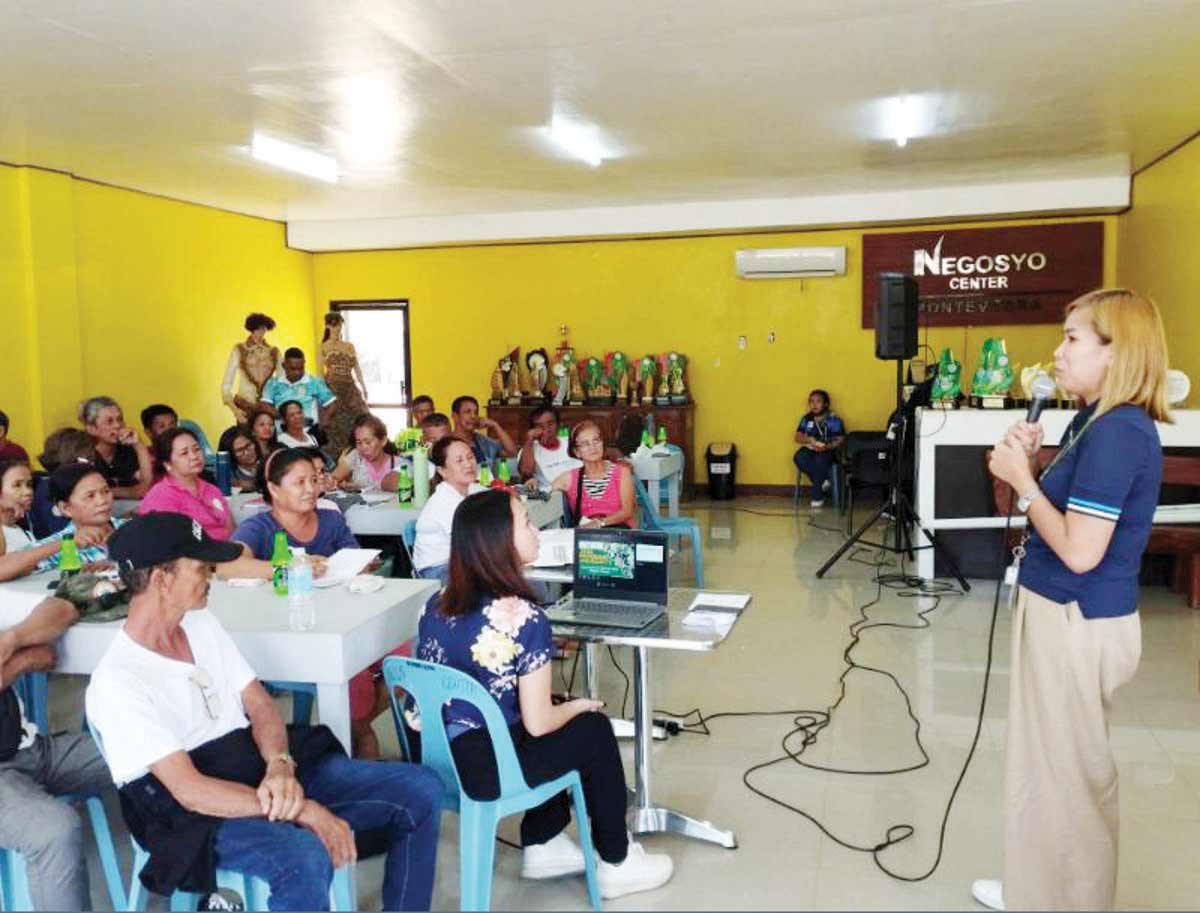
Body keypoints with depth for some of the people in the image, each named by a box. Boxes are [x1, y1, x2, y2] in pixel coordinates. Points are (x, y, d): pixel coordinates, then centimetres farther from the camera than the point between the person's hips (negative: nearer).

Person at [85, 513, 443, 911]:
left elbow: (260, 705, 7)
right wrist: (305, 811, -25)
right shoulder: (117, 683, -16)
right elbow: (190, 790, -22)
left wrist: (280, 766, -16)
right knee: (304, 856, -40)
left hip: (268, 771, 8)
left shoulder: (201, 623, 8)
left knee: (421, 790, -3)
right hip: (204, 810, -7)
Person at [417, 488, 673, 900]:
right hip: (484, 770, -7)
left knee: (562, 722, 26)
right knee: (593, 728, 14)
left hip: (434, 756, 7)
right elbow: (537, 723, -17)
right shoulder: (525, 617, -21)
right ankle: (616, 864, 28)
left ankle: (542, 847, 34)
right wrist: (578, 706, 5)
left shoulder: (437, 603, 1)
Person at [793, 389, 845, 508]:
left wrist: (827, 447, -24)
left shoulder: (833, 419, -2)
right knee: (798, 458, -31)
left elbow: (840, 440, -6)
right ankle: (824, 481, -22)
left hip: (828, 450, -3)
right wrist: (810, 439, -16)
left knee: (820, 460, -38)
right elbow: (797, 437, 5)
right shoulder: (806, 418, 7)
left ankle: (817, 496, -22)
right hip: (810, 449, 4)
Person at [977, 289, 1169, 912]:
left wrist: (1021, 478, -17)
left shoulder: (1118, 432, -22)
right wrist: (1028, 464, -2)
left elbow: (1079, 551, -26)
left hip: (1080, 623, -10)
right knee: (1052, 766, 22)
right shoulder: (1098, 422, 8)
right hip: (1066, 614, 10)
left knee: (1064, 773, 7)